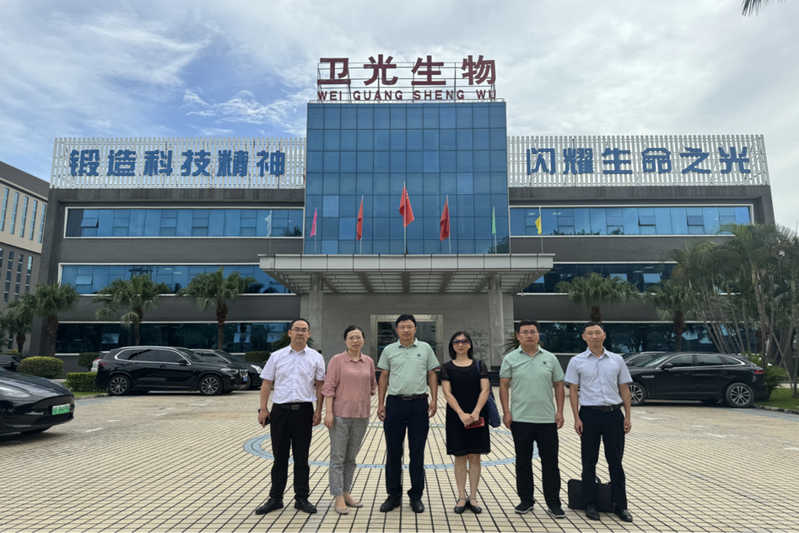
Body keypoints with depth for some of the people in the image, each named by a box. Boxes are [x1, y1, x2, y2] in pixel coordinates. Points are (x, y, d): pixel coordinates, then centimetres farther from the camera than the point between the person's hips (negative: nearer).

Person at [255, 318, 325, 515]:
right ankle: (275, 498, 21)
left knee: (301, 457, 8)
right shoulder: (277, 356, 5)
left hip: (304, 410, 0)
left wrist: (318, 411, -3)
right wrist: (263, 409, 0)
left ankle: (302, 498, 19)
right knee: (279, 456, 8)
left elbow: (319, 385, 3)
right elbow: (267, 383, 6)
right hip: (280, 409, 1)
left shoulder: (316, 357, 4)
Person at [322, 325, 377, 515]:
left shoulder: (369, 361, 7)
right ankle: (338, 498, 10)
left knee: (351, 457, 14)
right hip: (341, 414, -4)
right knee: (338, 457, 2)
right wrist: (328, 412, -14)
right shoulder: (337, 360, -5)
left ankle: (346, 492, 27)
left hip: (361, 415, 4)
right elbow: (329, 387, -8)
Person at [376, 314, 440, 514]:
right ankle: (394, 495, 19)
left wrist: (434, 400, -2)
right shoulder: (389, 350, 5)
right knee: (393, 451, 7)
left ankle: (416, 495, 19)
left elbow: (432, 375, 6)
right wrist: (380, 403, 2)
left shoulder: (425, 348, 4)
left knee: (417, 452, 6)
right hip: (395, 403, 1)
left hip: (419, 403, 0)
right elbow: (383, 377, 8)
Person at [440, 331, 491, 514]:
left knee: (475, 457, 5)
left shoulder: (480, 366, 4)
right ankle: (461, 497, 14)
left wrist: (476, 412, -15)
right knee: (460, 457, 4)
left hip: (477, 416, 1)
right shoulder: (447, 367, 3)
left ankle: (473, 497, 14)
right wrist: (461, 414, -15)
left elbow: (485, 390, -3)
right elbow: (447, 393, -4)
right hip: (456, 416, 0)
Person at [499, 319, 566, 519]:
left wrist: (560, 411, 0)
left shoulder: (550, 358, 5)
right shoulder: (510, 359, 1)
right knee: (523, 461, 10)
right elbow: (504, 386, 0)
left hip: (547, 419, 1)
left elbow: (559, 385, 8)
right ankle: (526, 500, 24)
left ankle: (553, 503, 17)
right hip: (520, 419, -1)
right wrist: (506, 412, -7)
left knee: (550, 462, 6)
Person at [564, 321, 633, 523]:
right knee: (589, 462, 7)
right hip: (590, 414, -1)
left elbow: (624, 389, 8)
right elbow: (573, 391, -1)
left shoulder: (617, 360, 6)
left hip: (614, 414, 2)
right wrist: (577, 418, -7)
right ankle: (590, 504, 17)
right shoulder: (577, 361, 0)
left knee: (616, 462, 8)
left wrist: (627, 416, 2)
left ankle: (621, 506, 19)